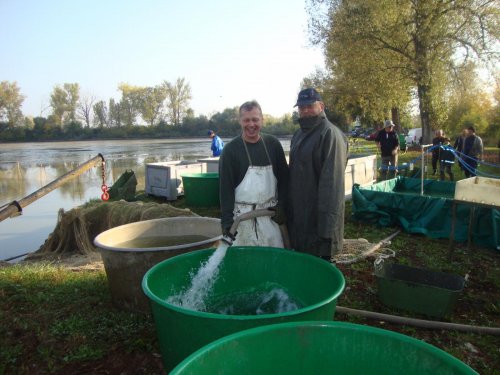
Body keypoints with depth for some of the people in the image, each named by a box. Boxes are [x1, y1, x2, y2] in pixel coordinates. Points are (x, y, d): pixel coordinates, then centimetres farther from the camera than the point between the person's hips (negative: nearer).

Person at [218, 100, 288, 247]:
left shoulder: (273, 144, 5)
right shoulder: (231, 149, -4)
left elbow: (283, 178, 9)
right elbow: (226, 187, -7)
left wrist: (282, 206, 1)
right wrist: (227, 219, -12)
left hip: (271, 212, 3)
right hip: (243, 214, -3)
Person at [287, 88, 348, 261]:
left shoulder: (330, 134, -15)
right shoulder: (298, 134, 13)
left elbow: (333, 182, -21)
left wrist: (327, 225, -24)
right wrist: (288, 210, 16)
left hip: (318, 217, -8)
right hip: (297, 216, 8)